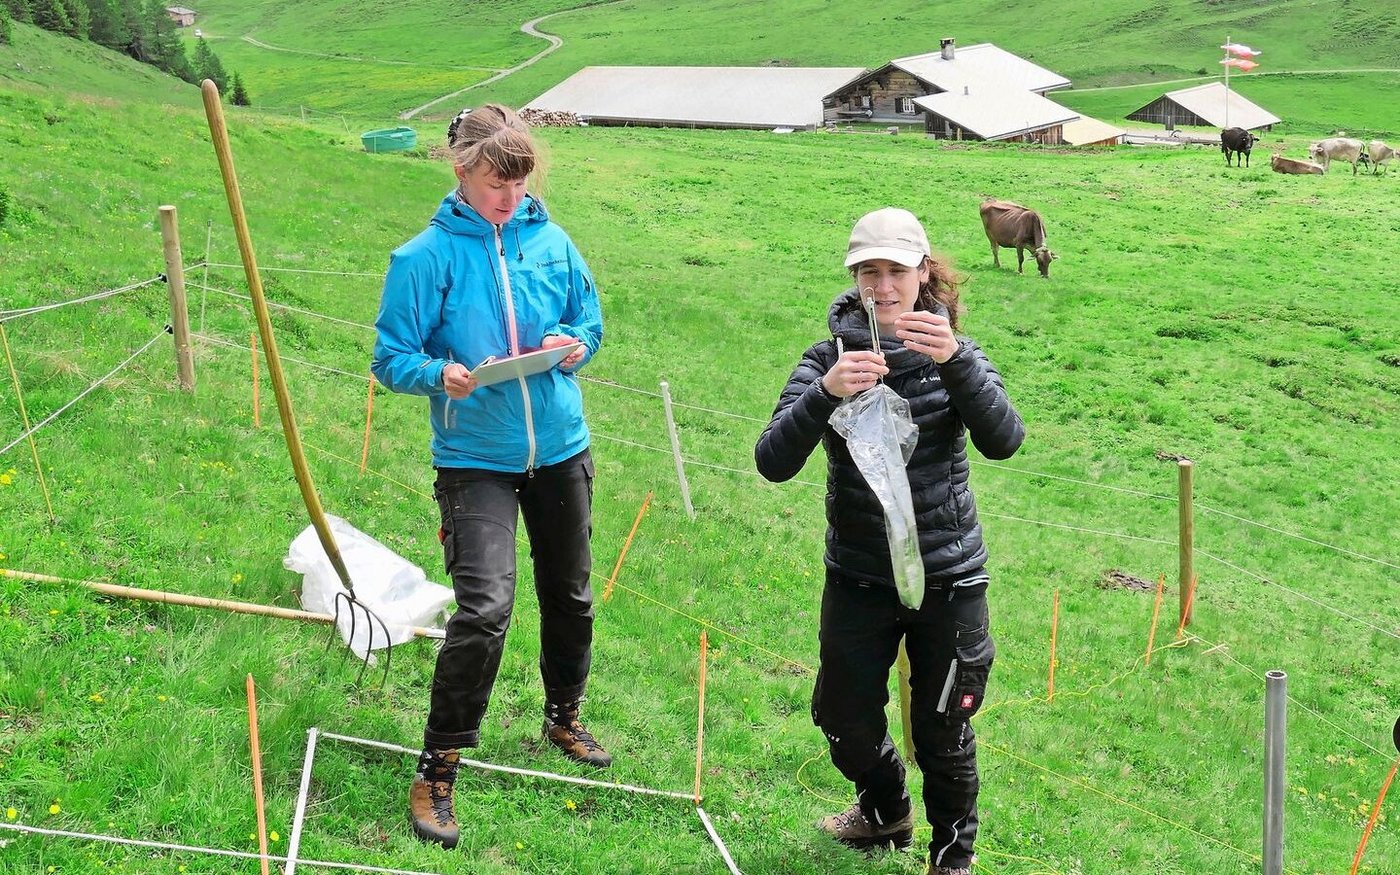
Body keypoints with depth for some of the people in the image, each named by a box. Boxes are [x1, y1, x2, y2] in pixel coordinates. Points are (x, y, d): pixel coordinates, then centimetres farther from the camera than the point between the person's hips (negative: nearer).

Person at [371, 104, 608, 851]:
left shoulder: (551, 242, 1)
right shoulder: (427, 257, -10)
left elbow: (589, 315, 14)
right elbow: (391, 358, -9)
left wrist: (575, 342, -9)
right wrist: (440, 375, -29)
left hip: (560, 447, 5)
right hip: (474, 459, -5)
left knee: (570, 595, 19)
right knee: (485, 607, -18)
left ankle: (564, 717, 46)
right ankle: (436, 770, -2)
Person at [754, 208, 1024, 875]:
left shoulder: (955, 354, -6)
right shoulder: (829, 357, -7)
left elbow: (1003, 441, -23)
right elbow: (773, 462, -19)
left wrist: (955, 361, -39)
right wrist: (825, 394, -37)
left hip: (947, 575, -1)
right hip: (858, 575, 2)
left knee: (942, 731, 10)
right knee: (845, 721, 15)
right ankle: (886, 812, 48)